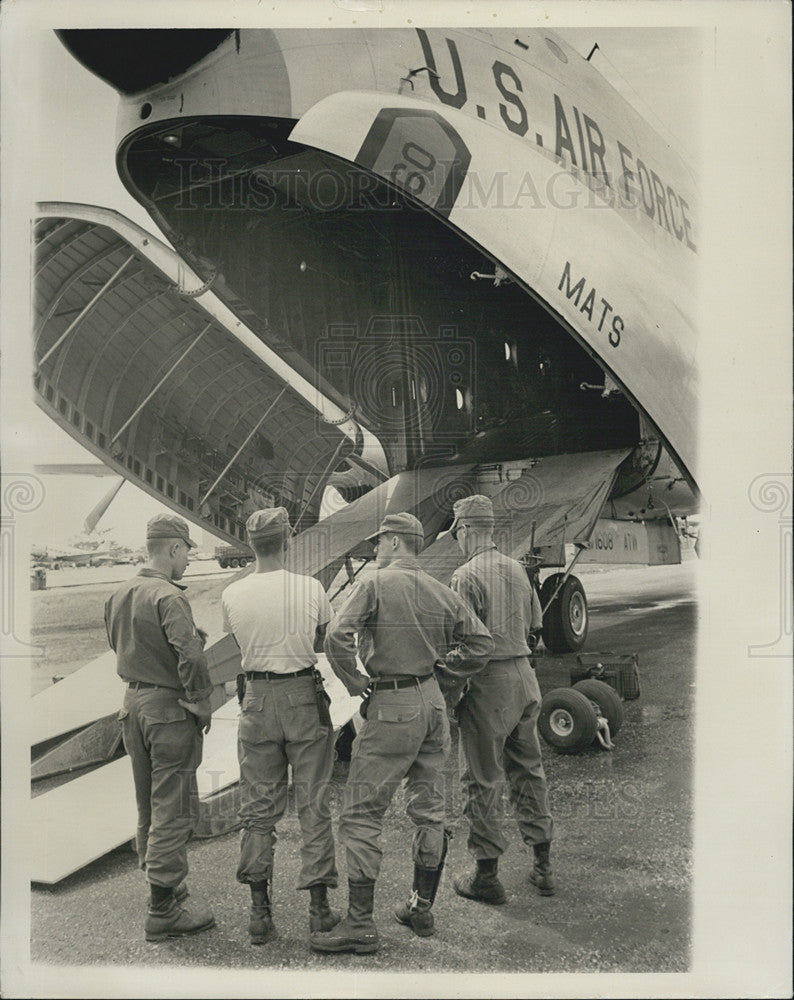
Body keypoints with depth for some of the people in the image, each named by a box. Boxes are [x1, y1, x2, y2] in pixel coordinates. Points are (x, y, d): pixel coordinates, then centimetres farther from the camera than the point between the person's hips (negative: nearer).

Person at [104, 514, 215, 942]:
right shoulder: (168, 597, -18)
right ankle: (163, 912, 2)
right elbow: (191, 657, -25)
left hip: (132, 702, 9)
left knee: (148, 808, 19)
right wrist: (202, 706, -14)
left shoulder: (118, 596, 8)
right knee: (173, 810, -2)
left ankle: (163, 890, 32)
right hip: (169, 707, -9)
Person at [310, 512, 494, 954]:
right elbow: (481, 643, 9)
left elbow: (337, 637, -20)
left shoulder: (375, 585, -9)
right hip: (433, 703, 7)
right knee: (430, 809, 15)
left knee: (362, 814, -2)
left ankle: (361, 925, -3)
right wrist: (441, 677, 13)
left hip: (393, 706, -7)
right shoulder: (441, 592, 8)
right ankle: (422, 909, 25)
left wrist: (354, 681, -6)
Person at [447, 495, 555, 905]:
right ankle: (542, 866, 24)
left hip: (488, 681, -7)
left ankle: (487, 875, 9)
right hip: (525, 673, 7)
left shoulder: (466, 577, -14)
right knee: (528, 770, 16)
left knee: (483, 779, 2)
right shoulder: (518, 569, 9)